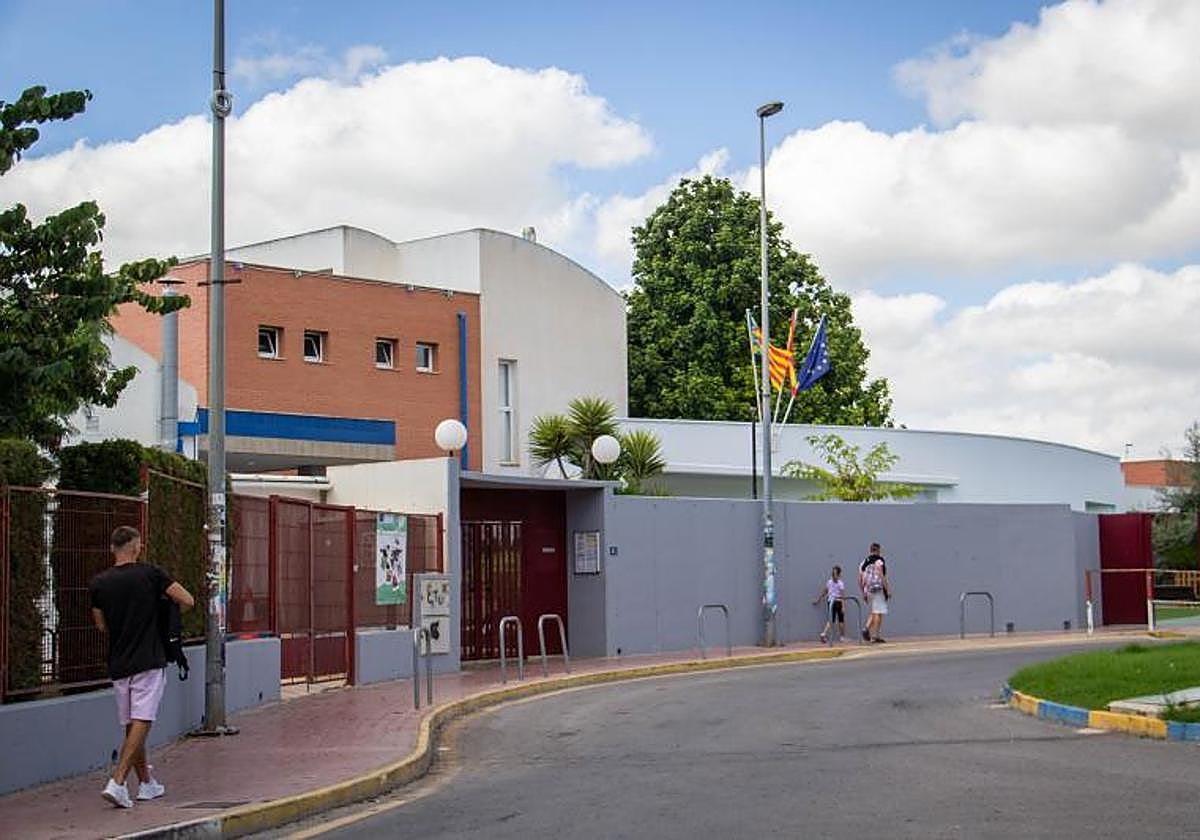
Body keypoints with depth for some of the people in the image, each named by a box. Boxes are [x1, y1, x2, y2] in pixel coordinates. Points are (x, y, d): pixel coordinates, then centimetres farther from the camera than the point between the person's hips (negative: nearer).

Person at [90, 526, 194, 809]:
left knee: (131, 726, 14)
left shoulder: (99, 583, 4)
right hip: (148, 662, -5)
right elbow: (187, 601, -4)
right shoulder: (150, 574, -6)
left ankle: (146, 784, 23)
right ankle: (117, 782, -20)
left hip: (118, 665, 5)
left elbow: (102, 625, 14)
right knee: (141, 723, -8)